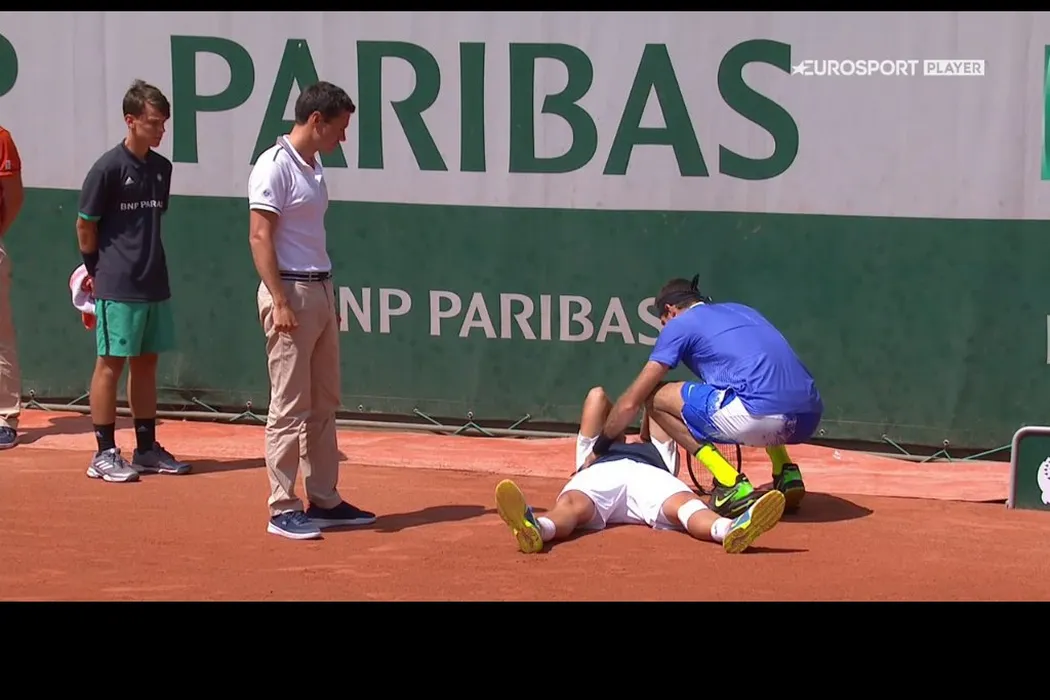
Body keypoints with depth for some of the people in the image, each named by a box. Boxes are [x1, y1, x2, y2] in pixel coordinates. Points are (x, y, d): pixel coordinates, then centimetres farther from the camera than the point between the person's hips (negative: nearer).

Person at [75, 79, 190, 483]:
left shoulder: (161, 168, 9)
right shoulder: (108, 168, -11)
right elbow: (85, 226, -5)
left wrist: (147, 264, 11)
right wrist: (97, 271, 5)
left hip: (155, 284, 7)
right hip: (117, 287, -7)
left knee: (146, 363, 12)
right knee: (111, 363, -1)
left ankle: (147, 449, 20)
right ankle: (104, 454, 4)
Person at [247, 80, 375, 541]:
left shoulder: (314, 167, 15)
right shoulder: (275, 166, -11)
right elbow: (260, 237, -16)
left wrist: (327, 297, 18)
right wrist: (280, 302, -21)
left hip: (321, 291, 9)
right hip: (291, 293, -9)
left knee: (324, 405, 12)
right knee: (289, 407, -5)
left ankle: (324, 501, 18)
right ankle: (282, 509, 0)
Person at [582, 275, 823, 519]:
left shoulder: (679, 324, 13)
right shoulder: (740, 309, 31)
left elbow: (630, 402, 14)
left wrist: (598, 450, 30)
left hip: (763, 418, -7)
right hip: (810, 419, 7)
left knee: (656, 396, 9)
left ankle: (732, 486, -1)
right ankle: (787, 473, 19)